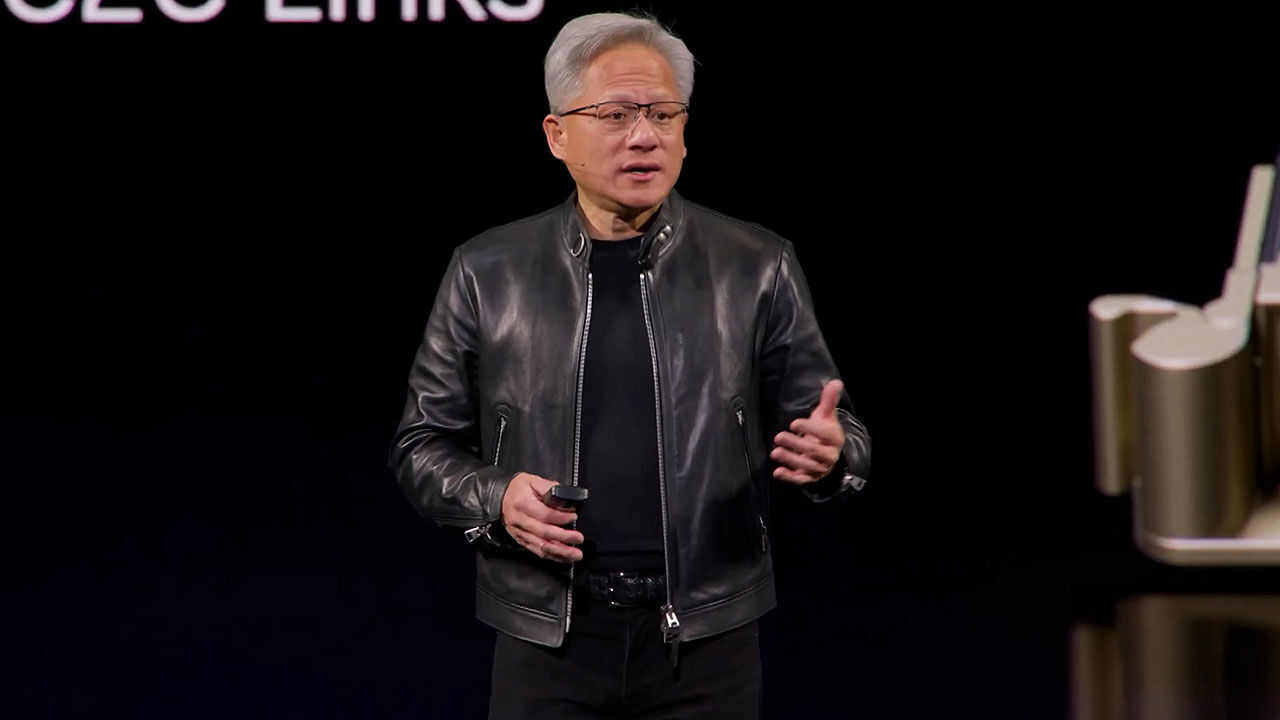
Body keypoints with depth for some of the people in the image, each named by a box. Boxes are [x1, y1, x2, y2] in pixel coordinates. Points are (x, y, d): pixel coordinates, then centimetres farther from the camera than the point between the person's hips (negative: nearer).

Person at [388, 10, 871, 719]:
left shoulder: (757, 268, 2)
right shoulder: (486, 273, 3)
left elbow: (835, 432, 5)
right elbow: (423, 444, 9)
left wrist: (829, 454, -18)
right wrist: (494, 499, -10)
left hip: (707, 645, 0)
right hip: (548, 644, 0)